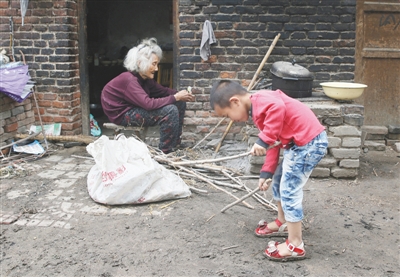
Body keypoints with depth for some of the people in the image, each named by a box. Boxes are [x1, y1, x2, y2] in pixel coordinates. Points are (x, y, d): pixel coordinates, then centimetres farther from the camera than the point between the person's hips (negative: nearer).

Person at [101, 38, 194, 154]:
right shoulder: (129, 80, -27)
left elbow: (162, 90, 9)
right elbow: (149, 104, -34)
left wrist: (180, 94, -10)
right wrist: (175, 97, -28)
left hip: (135, 109, 10)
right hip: (122, 115, -10)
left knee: (180, 104, 4)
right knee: (170, 110, -25)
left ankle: (175, 145, 10)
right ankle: (165, 152, -13)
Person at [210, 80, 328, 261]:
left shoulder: (260, 101, -15)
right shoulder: (259, 110, 16)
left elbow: (278, 107, -39)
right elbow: (275, 143, 18)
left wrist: (263, 140, -35)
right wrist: (267, 173, 15)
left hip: (308, 143, -11)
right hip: (299, 143, 11)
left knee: (290, 190, -6)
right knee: (279, 181, 22)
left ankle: (295, 246, 4)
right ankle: (282, 223, 40)